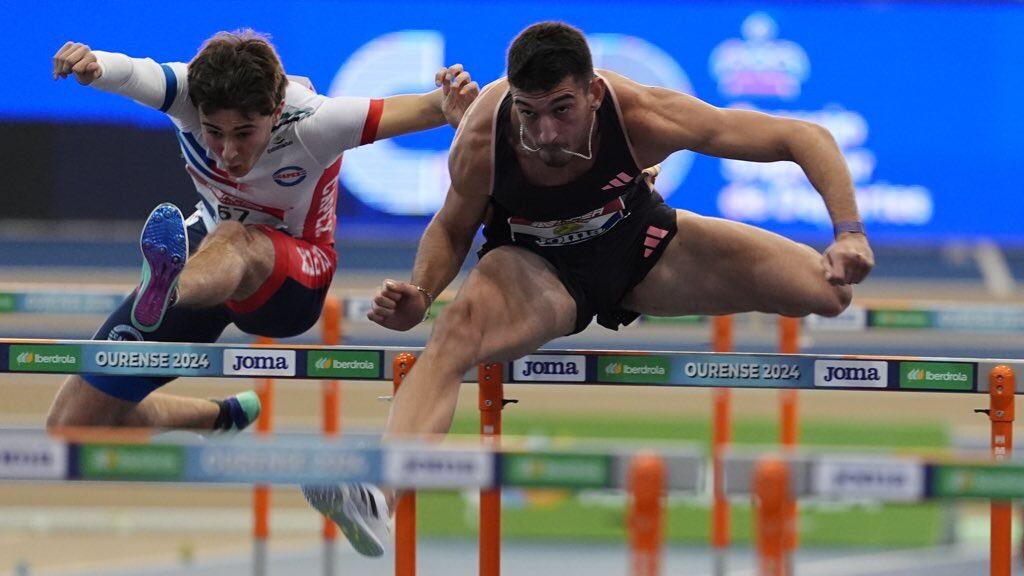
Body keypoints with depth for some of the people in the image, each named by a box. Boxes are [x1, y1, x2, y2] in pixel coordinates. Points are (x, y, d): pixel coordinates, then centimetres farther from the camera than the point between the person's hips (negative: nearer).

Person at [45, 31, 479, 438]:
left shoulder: (312, 125, -28)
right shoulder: (189, 93, -24)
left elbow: (420, 109, -36)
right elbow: (127, 73, -45)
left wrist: (447, 108, -60)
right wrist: (91, 64, -68)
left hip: (296, 278, -4)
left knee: (234, 240, -43)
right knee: (71, 424, 3)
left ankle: (162, 296, -77)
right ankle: (225, 419, 27)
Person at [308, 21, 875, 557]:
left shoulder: (645, 114, -31)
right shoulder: (482, 140, -29)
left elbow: (806, 138, -24)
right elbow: (452, 229, -6)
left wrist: (849, 235, -35)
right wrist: (419, 298, -27)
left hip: (638, 244, 2)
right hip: (535, 266, -2)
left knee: (835, 289, -14)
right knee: (456, 329, -38)